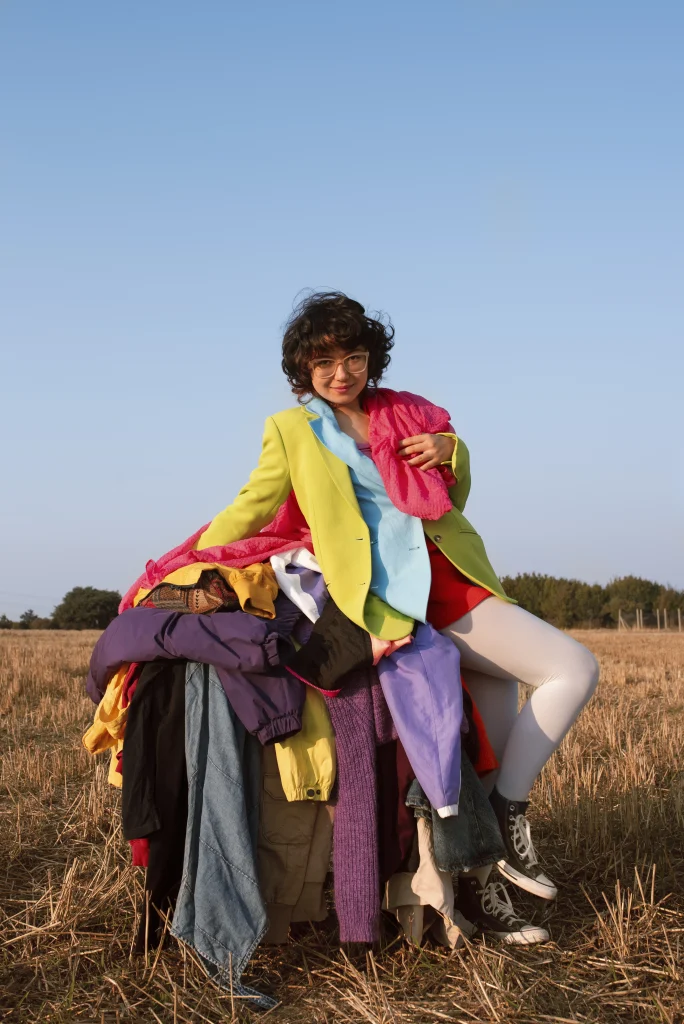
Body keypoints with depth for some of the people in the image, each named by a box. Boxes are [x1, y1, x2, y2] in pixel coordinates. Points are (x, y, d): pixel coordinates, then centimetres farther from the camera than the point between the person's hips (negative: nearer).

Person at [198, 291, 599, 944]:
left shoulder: (406, 414, 18)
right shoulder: (292, 430, 8)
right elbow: (250, 509, 12)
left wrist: (451, 452, 5)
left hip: (456, 587, 5)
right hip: (389, 602, -5)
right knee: (575, 669, -17)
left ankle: (481, 877, 14)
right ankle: (507, 817, -2)